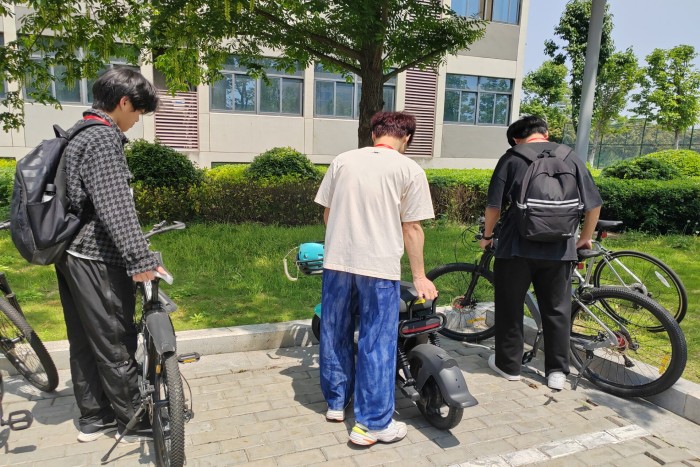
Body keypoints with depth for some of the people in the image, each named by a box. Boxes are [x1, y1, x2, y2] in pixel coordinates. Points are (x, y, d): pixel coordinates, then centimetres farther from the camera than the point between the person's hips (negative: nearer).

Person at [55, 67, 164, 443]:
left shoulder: (79, 134, 16)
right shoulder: (104, 138, -16)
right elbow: (115, 206, -26)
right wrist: (141, 259, -28)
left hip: (72, 254, 10)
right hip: (97, 259, -10)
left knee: (84, 342, 16)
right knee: (115, 344, 2)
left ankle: (93, 418, 29)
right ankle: (133, 421, 16)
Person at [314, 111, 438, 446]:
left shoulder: (342, 161, 7)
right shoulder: (409, 170, -3)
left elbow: (327, 213, 12)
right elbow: (412, 229, -4)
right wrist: (420, 277, 5)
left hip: (337, 261, 4)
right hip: (379, 267, -3)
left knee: (334, 335, 17)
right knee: (376, 343, 5)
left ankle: (336, 403, 32)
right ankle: (372, 424, 12)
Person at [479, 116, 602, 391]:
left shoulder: (511, 158, 0)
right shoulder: (570, 157, 8)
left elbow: (494, 205, -4)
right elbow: (594, 204, 7)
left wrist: (487, 236, 11)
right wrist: (585, 238, 20)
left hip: (517, 247, -2)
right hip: (559, 250, 3)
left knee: (510, 307, 11)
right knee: (557, 310, 13)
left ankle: (508, 365, 21)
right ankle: (557, 372, 18)